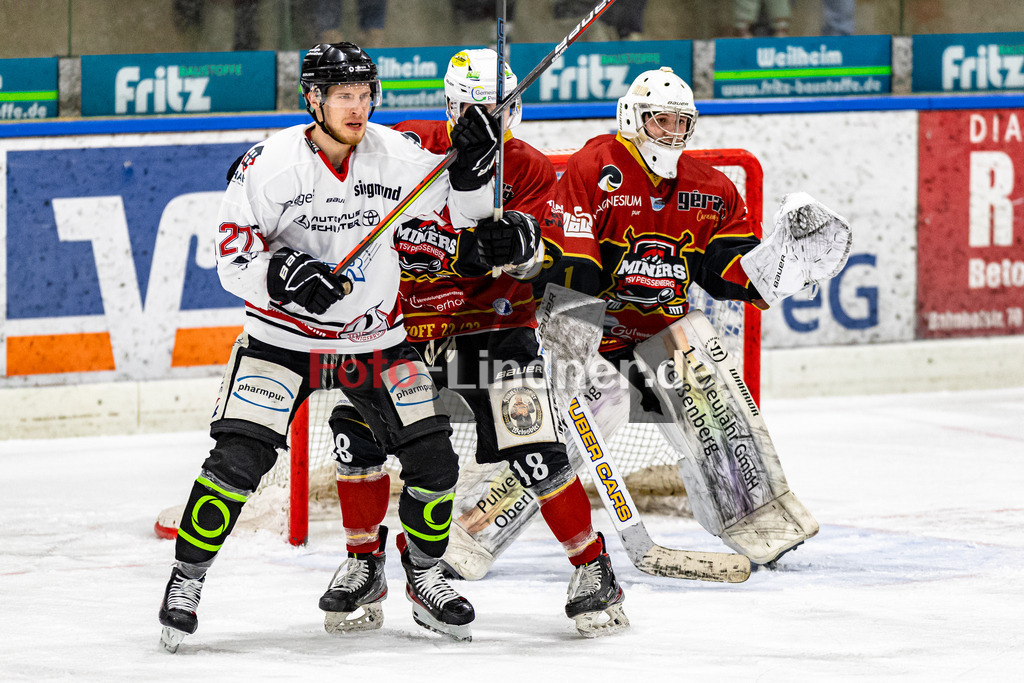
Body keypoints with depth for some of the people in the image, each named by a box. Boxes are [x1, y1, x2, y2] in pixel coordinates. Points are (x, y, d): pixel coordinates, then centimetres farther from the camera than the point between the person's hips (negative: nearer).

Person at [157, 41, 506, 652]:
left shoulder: (395, 154, -6)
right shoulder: (270, 164, -16)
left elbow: (458, 213, 6)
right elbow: (233, 258, -13)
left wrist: (473, 167, -14)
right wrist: (283, 274, -32)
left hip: (374, 338, 3)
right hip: (283, 337, -3)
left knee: (432, 458, -3)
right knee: (238, 458, -16)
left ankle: (425, 576, 20)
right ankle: (186, 581, 0)